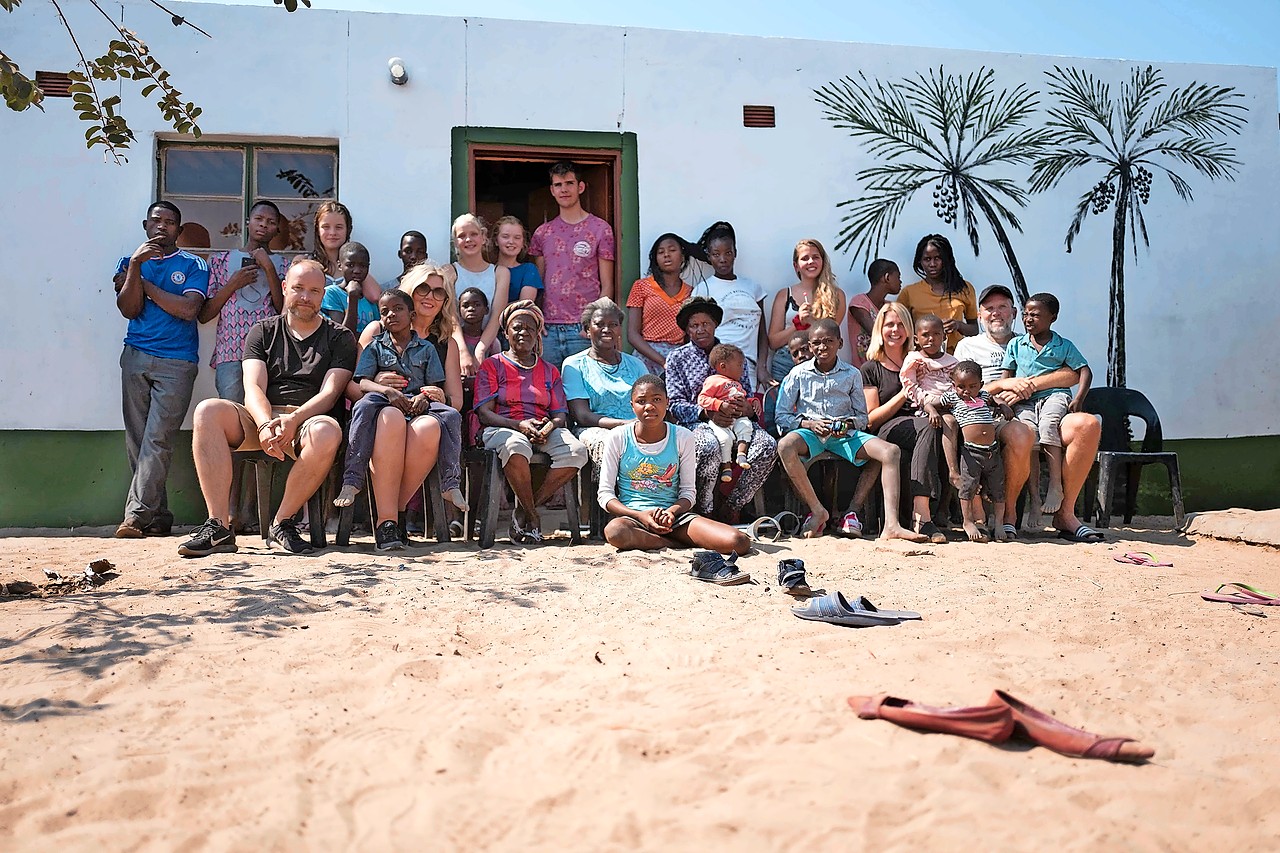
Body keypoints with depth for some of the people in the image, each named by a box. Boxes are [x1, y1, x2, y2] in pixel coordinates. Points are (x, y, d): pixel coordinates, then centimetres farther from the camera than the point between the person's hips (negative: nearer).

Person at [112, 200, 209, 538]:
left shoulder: (194, 265, 9)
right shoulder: (129, 262, 18)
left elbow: (189, 309, -7)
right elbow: (129, 310, 3)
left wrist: (144, 284, -1)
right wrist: (136, 265, -6)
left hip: (177, 362, -3)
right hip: (136, 357, 4)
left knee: (157, 440, -13)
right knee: (137, 440, 0)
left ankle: (136, 515, -16)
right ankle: (158, 518, 5)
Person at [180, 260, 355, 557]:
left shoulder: (340, 338, 11)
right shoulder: (263, 331, 16)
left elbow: (330, 393, -3)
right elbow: (253, 388, 1)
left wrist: (294, 420, -23)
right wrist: (266, 425, -22)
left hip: (308, 420, -2)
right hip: (261, 419, 3)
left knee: (327, 432, -38)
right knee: (208, 411, -27)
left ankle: (282, 524, -21)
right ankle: (218, 528, -30)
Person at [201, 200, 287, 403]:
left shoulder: (281, 264, 17)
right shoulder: (220, 260, 16)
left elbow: (284, 309, 0)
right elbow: (204, 315, 11)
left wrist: (269, 267, -3)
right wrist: (233, 284, 0)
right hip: (230, 354, 0)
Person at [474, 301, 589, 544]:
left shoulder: (549, 371, 24)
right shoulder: (492, 366, 13)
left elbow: (560, 414, 14)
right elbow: (484, 413, 0)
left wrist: (549, 426, -12)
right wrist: (520, 425, -18)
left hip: (544, 430, 4)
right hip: (502, 428, -3)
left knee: (576, 451, -30)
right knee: (516, 447, -42)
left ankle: (523, 511, -20)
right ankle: (532, 516, -22)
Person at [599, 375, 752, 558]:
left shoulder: (683, 437, 3)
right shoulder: (618, 437, -1)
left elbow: (688, 491, 5)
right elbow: (605, 493, -1)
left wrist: (671, 512, -18)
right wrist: (640, 516, -17)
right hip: (632, 515, 0)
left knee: (740, 543, -21)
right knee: (614, 532, -41)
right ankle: (680, 543, -15)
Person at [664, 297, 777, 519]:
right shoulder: (677, 357, 11)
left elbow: (749, 396, 16)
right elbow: (676, 404, 1)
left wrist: (745, 407, -11)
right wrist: (708, 413, -18)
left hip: (734, 422, 3)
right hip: (695, 423, -3)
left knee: (768, 445, -27)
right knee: (709, 447, -39)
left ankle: (733, 505, -14)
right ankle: (704, 510, -19)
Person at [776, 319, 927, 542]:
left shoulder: (852, 375, 9)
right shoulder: (798, 374, 4)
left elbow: (862, 417, 11)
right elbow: (782, 417, 2)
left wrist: (848, 425, -12)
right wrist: (810, 424, -15)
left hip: (845, 434, 2)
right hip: (810, 432, -2)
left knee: (890, 451, -22)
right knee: (785, 446, -38)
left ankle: (891, 525, -30)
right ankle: (817, 510, -23)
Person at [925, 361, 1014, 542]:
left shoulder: (983, 396, 17)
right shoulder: (952, 398, 7)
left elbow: (995, 401, 39)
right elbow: (929, 404, 12)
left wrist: (1003, 406, 18)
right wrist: (933, 412, -8)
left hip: (992, 450, 4)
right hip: (971, 451, -4)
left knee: (998, 488, 7)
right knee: (969, 486, -7)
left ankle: (999, 522, 20)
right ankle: (968, 522, 5)